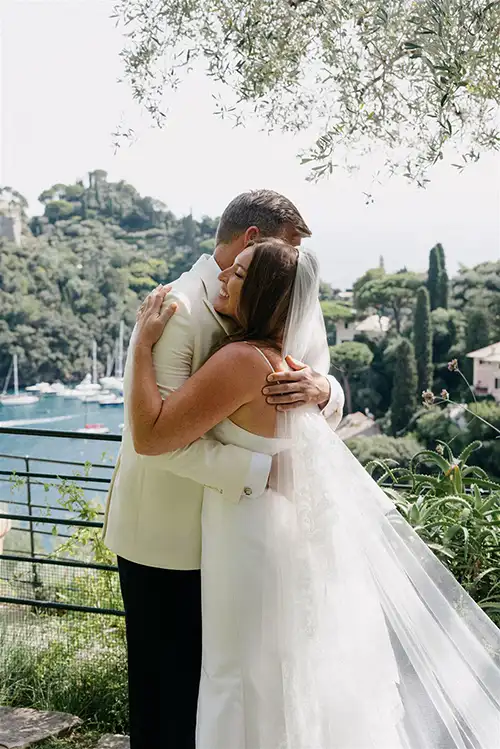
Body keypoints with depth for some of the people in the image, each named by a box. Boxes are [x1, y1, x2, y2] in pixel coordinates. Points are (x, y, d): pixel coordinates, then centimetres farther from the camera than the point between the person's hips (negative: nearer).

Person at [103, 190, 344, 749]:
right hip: (167, 534, -7)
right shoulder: (178, 309, -20)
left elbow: (328, 409, 0)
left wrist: (320, 390, -24)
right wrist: (261, 468, -31)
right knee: (166, 681, 8)